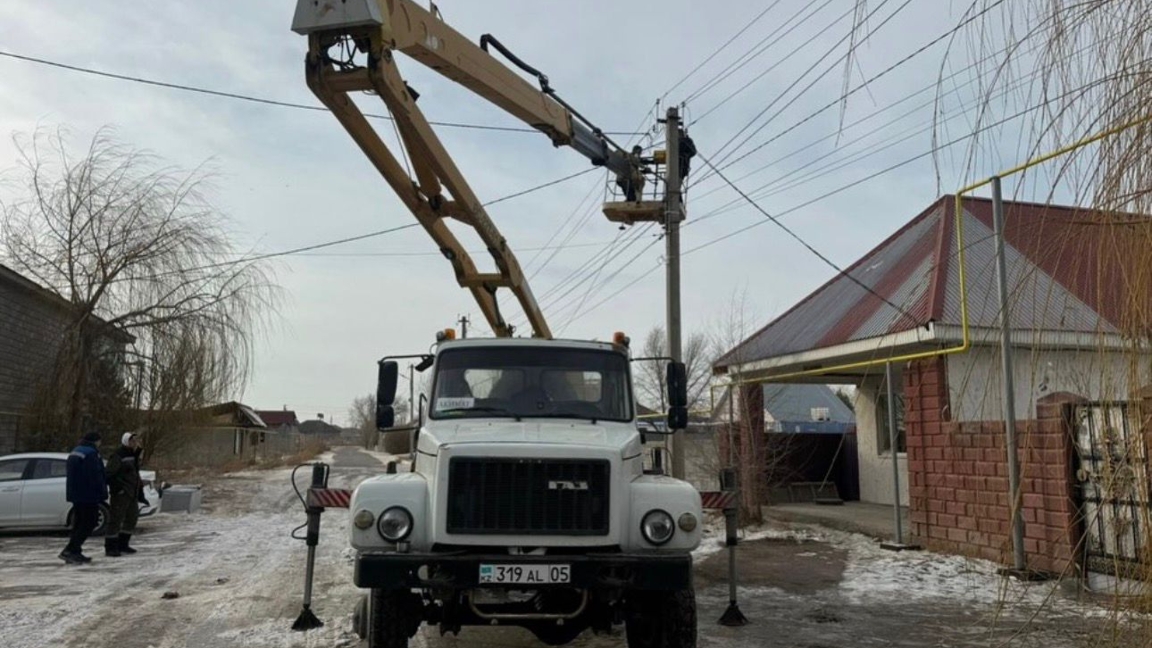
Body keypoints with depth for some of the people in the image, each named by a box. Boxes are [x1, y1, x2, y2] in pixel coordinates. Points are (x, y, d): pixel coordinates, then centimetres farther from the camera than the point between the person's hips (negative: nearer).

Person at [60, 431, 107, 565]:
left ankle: (74, 553, 15)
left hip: (75, 494, 10)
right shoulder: (91, 454, -16)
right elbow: (96, 476, -19)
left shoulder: (74, 453, 17)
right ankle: (69, 551, -12)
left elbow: (68, 473, 23)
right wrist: (103, 493, -13)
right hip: (88, 495, -10)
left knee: (79, 523, 14)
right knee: (89, 523, -6)